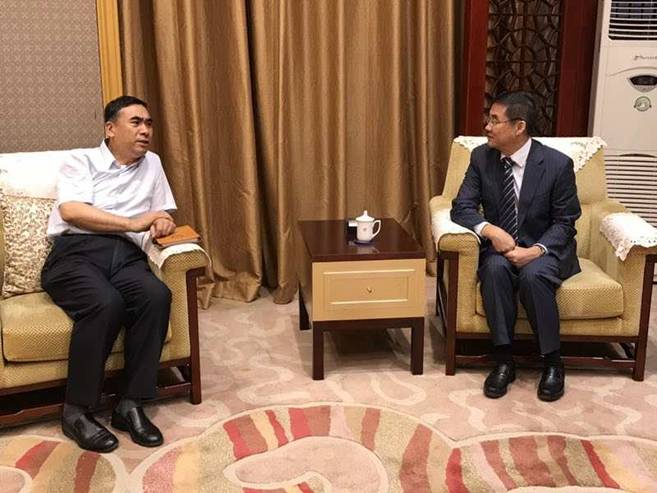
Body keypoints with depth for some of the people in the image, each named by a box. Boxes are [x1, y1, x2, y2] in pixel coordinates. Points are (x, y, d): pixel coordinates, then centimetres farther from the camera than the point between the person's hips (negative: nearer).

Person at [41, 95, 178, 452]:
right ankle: (76, 411, -19)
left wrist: (163, 224, -6)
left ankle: (130, 404, -21)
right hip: (75, 253, -4)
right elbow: (71, 211, -9)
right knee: (106, 304, -35)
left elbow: (164, 214, 21)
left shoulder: (151, 164, 23)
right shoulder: (82, 161, 8)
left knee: (157, 295, -29)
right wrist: (133, 223, -12)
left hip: (126, 256, 4)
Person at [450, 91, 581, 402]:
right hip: (499, 246, 2)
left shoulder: (558, 164, -13)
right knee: (495, 269, -32)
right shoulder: (481, 157, -4)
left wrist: (536, 250, -26)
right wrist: (490, 230, -26)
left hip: (545, 249, -2)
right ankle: (504, 360, -21)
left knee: (533, 275, -34)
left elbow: (565, 222, -7)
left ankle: (552, 361, -15)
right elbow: (462, 207, -6)